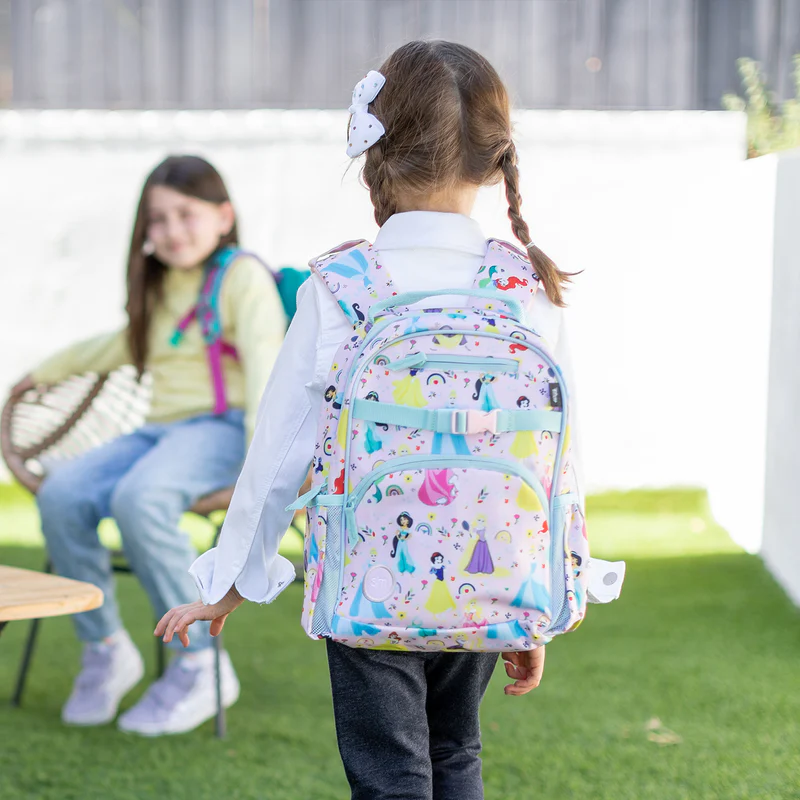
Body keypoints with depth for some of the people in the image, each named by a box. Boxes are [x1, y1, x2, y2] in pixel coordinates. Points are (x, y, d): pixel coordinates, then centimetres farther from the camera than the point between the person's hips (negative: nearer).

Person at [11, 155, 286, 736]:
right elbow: (124, 345, 42)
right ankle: (107, 648, -8)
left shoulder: (242, 276, 0)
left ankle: (201, 665, -27)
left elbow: (265, 361, -13)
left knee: (138, 499, -37)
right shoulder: (160, 288, 23)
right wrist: (48, 370, 50)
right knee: (61, 495, -21)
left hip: (221, 427, -7)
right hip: (160, 429, 7)